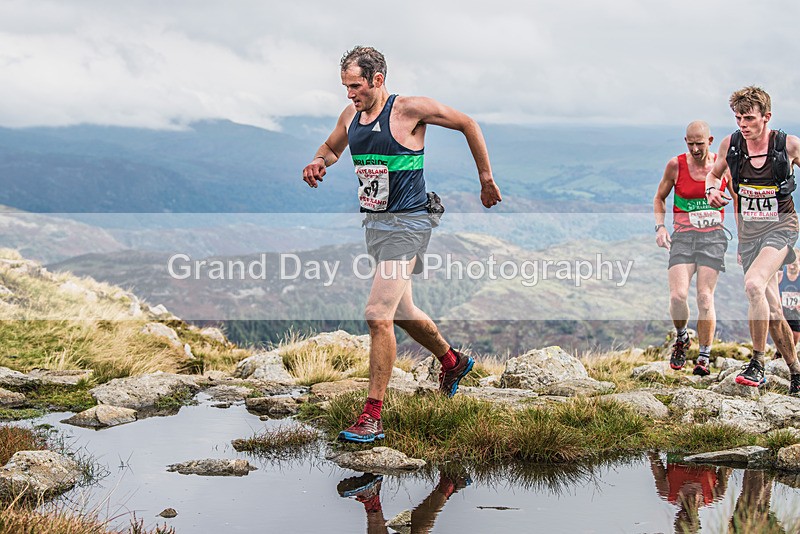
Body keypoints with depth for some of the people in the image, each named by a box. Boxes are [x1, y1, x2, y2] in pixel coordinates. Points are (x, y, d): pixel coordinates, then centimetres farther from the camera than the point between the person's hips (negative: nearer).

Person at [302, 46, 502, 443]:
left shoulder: (410, 110, -13)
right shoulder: (350, 115, 6)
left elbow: (468, 125, -3)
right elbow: (331, 147, 25)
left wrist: (486, 179, 3)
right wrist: (319, 161, 0)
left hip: (406, 223, -8)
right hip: (373, 223, 8)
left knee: (378, 315, -18)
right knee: (401, 312, 20)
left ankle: (372, 415, -13)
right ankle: (452, 361, 47)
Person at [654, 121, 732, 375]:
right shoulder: (676, 165, 0)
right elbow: (659, 197, 15)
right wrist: (660, 227, 0)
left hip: (713, 237, 0)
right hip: (683, 236, 0)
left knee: (705, 297, -8)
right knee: (678, 295, -15)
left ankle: (704, 357, 5)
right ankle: (681, 338, 15)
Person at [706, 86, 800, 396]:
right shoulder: (730, 144, -3)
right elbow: (714, 173, 16)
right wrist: (711, 190, -5)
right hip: (748, 231, 4)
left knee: (754, 284, -28)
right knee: (771, 308, 5)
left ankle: (758, 365, -18)